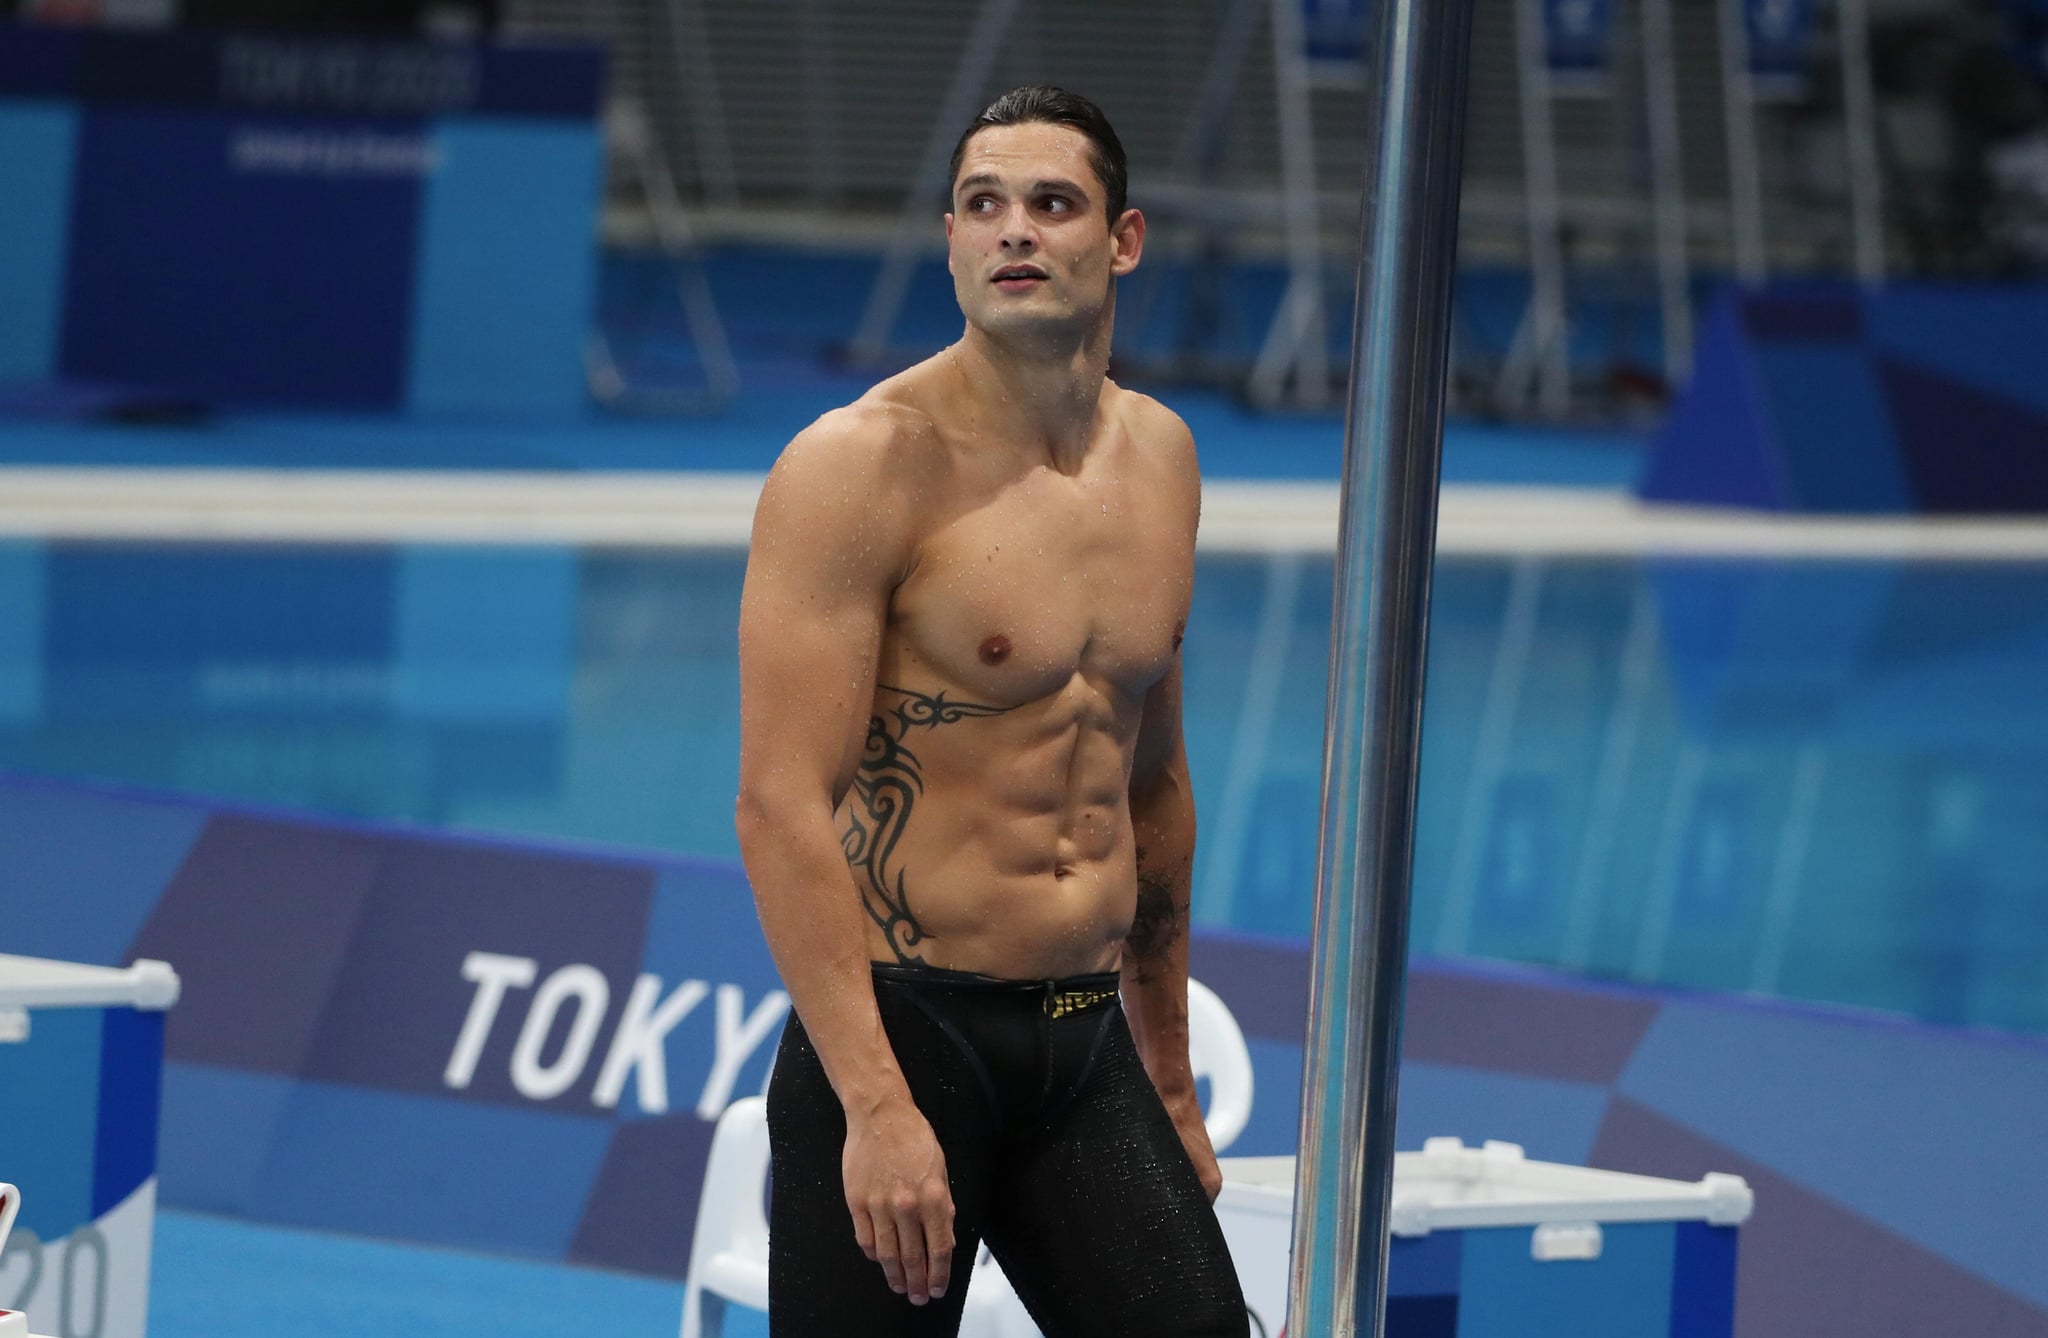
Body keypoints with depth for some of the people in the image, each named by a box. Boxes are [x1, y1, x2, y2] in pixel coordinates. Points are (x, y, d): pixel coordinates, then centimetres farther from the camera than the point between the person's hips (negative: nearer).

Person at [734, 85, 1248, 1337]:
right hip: (903, 1031, -6)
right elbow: (781, 806, -17)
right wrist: (875, 1106, -24)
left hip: (1086, 1046, 6)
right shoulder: (860, 467, -11)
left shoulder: (1160, 456, 11)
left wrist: (1170, 1084, 24)